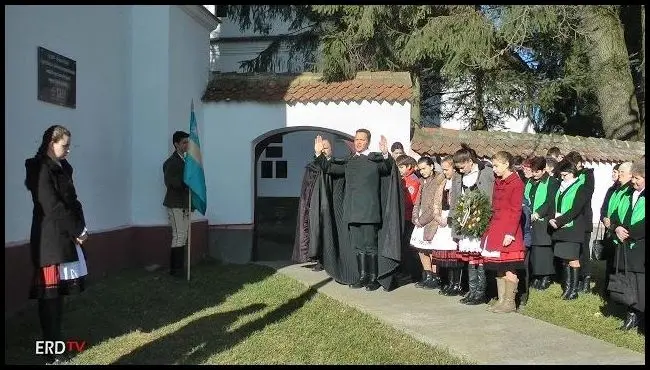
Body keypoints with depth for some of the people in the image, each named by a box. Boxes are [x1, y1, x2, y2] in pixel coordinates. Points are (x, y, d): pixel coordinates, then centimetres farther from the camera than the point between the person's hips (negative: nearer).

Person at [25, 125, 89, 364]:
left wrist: (79, 229, -1)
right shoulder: (41, 170, -11)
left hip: (66, 237, 9)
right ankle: (52, 353, 0)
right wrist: (77, 230, -11)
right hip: (50, 240, -9)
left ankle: (56, 342, 23)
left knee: (59, 292, 13)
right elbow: (53, 208, -16)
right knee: (50, 295, -5)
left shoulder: (62, 168, 16)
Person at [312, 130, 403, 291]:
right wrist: (319, 153, 6)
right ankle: (362, 277, 20)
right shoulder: (349, 162, 15)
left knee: (371, 246, -1)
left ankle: (374, 278, 8)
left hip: (369, 211, -5)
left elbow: (387, 168, -18)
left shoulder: (376, 159, 0)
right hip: (352, 211, 5)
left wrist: (386, 155, -37)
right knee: (358, 246, 11)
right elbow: (329, 168, 17)